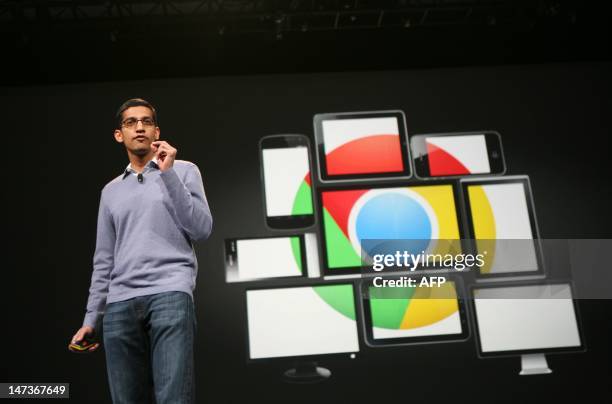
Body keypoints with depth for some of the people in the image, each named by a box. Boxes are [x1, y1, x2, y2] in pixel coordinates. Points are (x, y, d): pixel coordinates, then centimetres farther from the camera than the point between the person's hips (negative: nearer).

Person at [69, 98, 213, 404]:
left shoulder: (184, 171, 12)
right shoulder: (111, 191, 23)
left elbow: (202, 230, -2)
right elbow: (103, 261, 21)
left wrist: (168, 173, -5)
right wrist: (91, 318, 14)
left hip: (170, 294, -4)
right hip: (120, 304, 4)